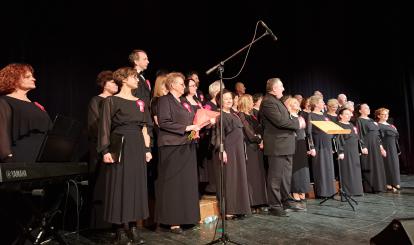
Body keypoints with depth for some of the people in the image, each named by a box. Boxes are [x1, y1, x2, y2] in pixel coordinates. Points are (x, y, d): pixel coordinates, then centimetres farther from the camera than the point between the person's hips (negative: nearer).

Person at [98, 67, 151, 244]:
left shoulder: (140, 102, 14)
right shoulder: (111, 101, -3)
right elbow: (104, 127, -8)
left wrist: (147, 149, 9)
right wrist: (105, 150, -16)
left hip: (138, 148, 6)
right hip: (119, 148, -6)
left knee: (137, 185, 7)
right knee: (120, 186, 0)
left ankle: (133, 227, 18)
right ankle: (121, 229, 12)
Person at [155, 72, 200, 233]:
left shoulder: (184, 103, 20)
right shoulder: (165, 100, -5)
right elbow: (163, 122, -16)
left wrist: (194, 130, 7)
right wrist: (186, 128, -16)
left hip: (187, 147, 8)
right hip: (172, 147, -8)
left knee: (188, 183, 9)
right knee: (173, 184, -3)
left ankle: (186, 217, 19)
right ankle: (173, 221, 6)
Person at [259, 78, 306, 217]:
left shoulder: (276, 101, 18)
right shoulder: (268, 102, -15)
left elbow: (286, 118, 23)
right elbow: (280, 121, -23)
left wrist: (296, 120, 5)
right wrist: (298, 123, -10)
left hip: (285, 145, 11)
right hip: (277, 145, -11)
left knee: (286, 175, 18)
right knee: (275, 177, -1)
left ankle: (285, 202, 31)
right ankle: (274, 206, 9)